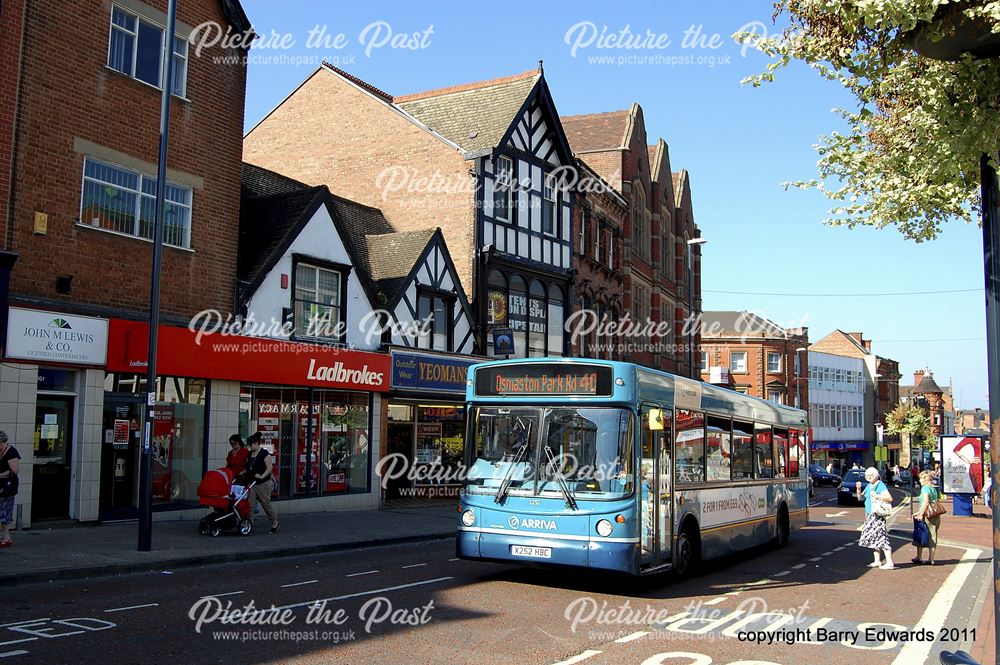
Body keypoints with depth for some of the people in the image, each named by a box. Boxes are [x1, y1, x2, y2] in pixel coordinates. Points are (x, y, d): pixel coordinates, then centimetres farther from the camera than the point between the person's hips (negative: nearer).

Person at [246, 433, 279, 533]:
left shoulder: (264, 453, -12)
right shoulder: (250, 454, 10)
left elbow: (270, 468, -15)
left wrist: (262, 476, -26)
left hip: (263, 484, -6)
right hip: (252, 483, 6)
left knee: (266, 505, 5)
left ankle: (275, 523, 23)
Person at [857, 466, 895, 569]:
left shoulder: (880, 485, -10)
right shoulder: (869, 486, 16)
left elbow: (890, 498, -20)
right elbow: (860, 498, 18)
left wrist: (877, 496, -27)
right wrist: (858, 489, 2)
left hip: (877, 515, -9)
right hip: (869, 515, 9)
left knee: (881, 537, -12)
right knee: (873, 538, 10)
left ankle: (889, 563, -12)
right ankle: (877, 561, 17)